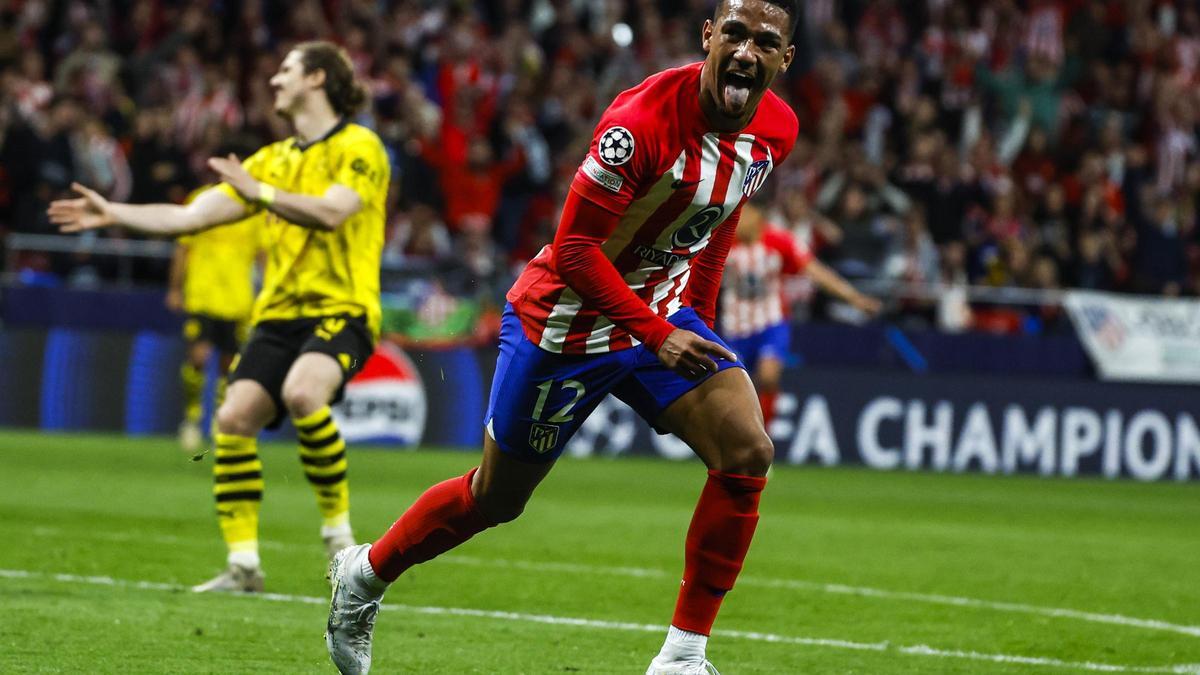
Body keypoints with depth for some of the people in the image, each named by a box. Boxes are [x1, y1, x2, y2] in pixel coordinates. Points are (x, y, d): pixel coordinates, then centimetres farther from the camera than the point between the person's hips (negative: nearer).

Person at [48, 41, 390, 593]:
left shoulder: (357, 148, -2)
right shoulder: (273, 159, 20)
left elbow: (330, 212, -20)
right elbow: (191, 216, 20)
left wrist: (259, 192, -19)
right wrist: (113, 213, 17)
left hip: (340, 310, -7)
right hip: (279, 314, 7)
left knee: (302, 392, -35)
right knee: (233, 419, -12)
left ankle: (337, 525, -19)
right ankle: (243, 564, -7)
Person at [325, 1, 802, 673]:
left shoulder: (778, 128, -8)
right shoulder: (643, 119, -30)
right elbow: (574, 247, -26)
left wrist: (697, 319, 14)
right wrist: (656, 335, -28)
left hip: (665, 315, 6)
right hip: (565, 318, -5)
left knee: (748, 454, -17)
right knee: (497, 497, 10)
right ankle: (364, 575, 37)